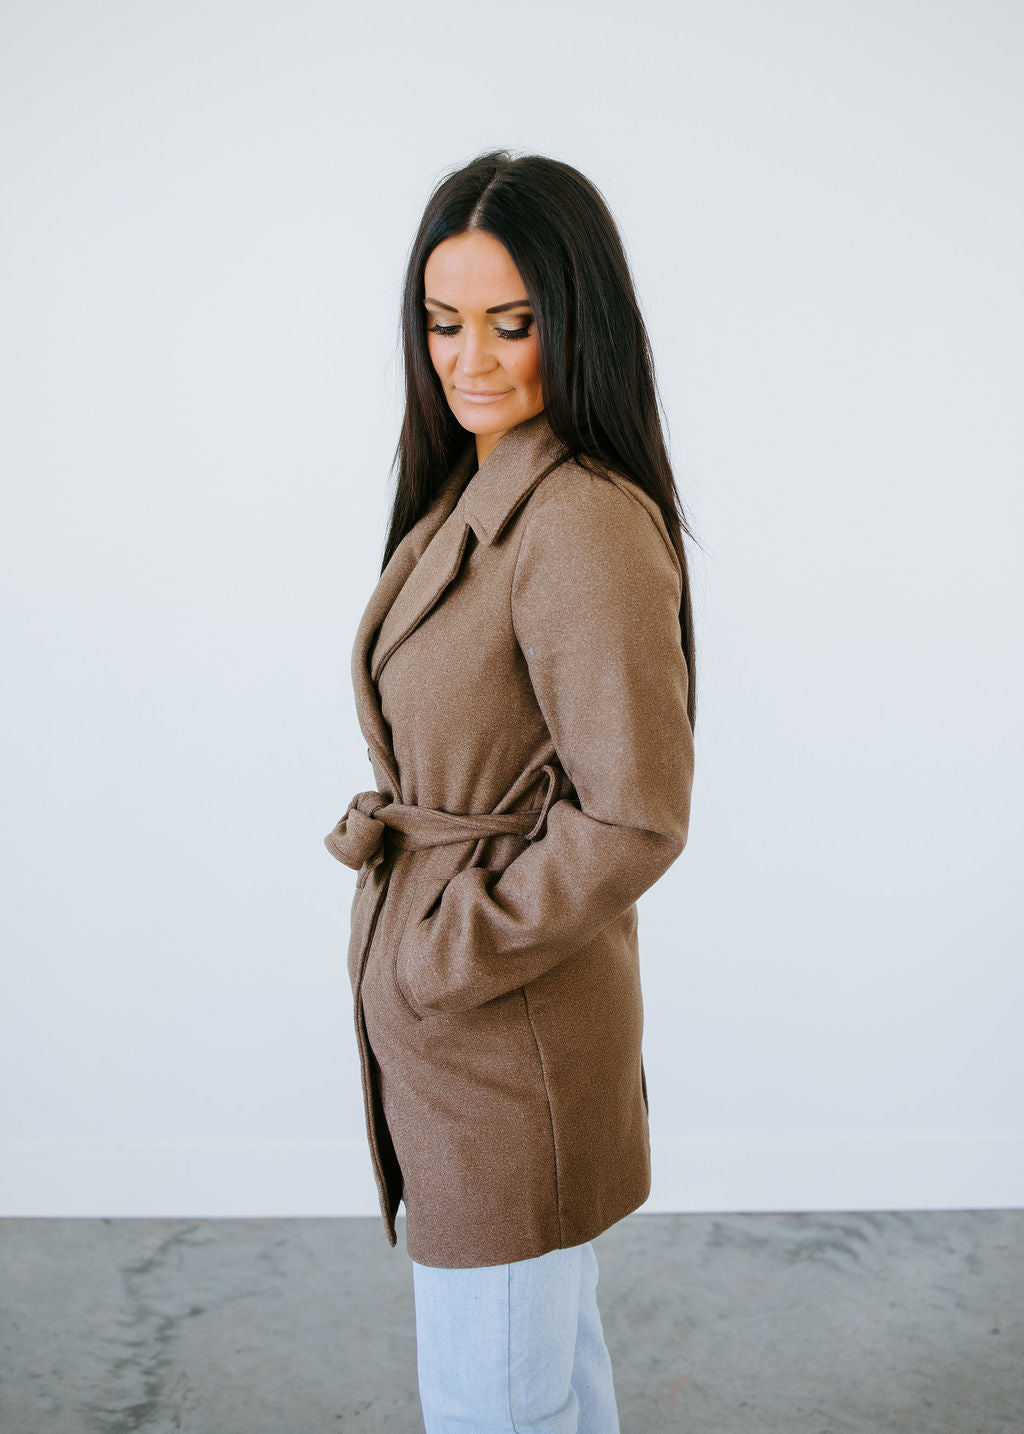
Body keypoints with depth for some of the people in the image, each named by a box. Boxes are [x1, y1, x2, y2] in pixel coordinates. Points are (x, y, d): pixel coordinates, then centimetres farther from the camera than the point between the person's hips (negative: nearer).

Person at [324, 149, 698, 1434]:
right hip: (438, 1003, 9)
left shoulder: (588, 525, -23)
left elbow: (632, 822, -24)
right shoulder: (469, 493, 7)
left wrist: (442, 959, -16)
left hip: (511, 1027, -9)